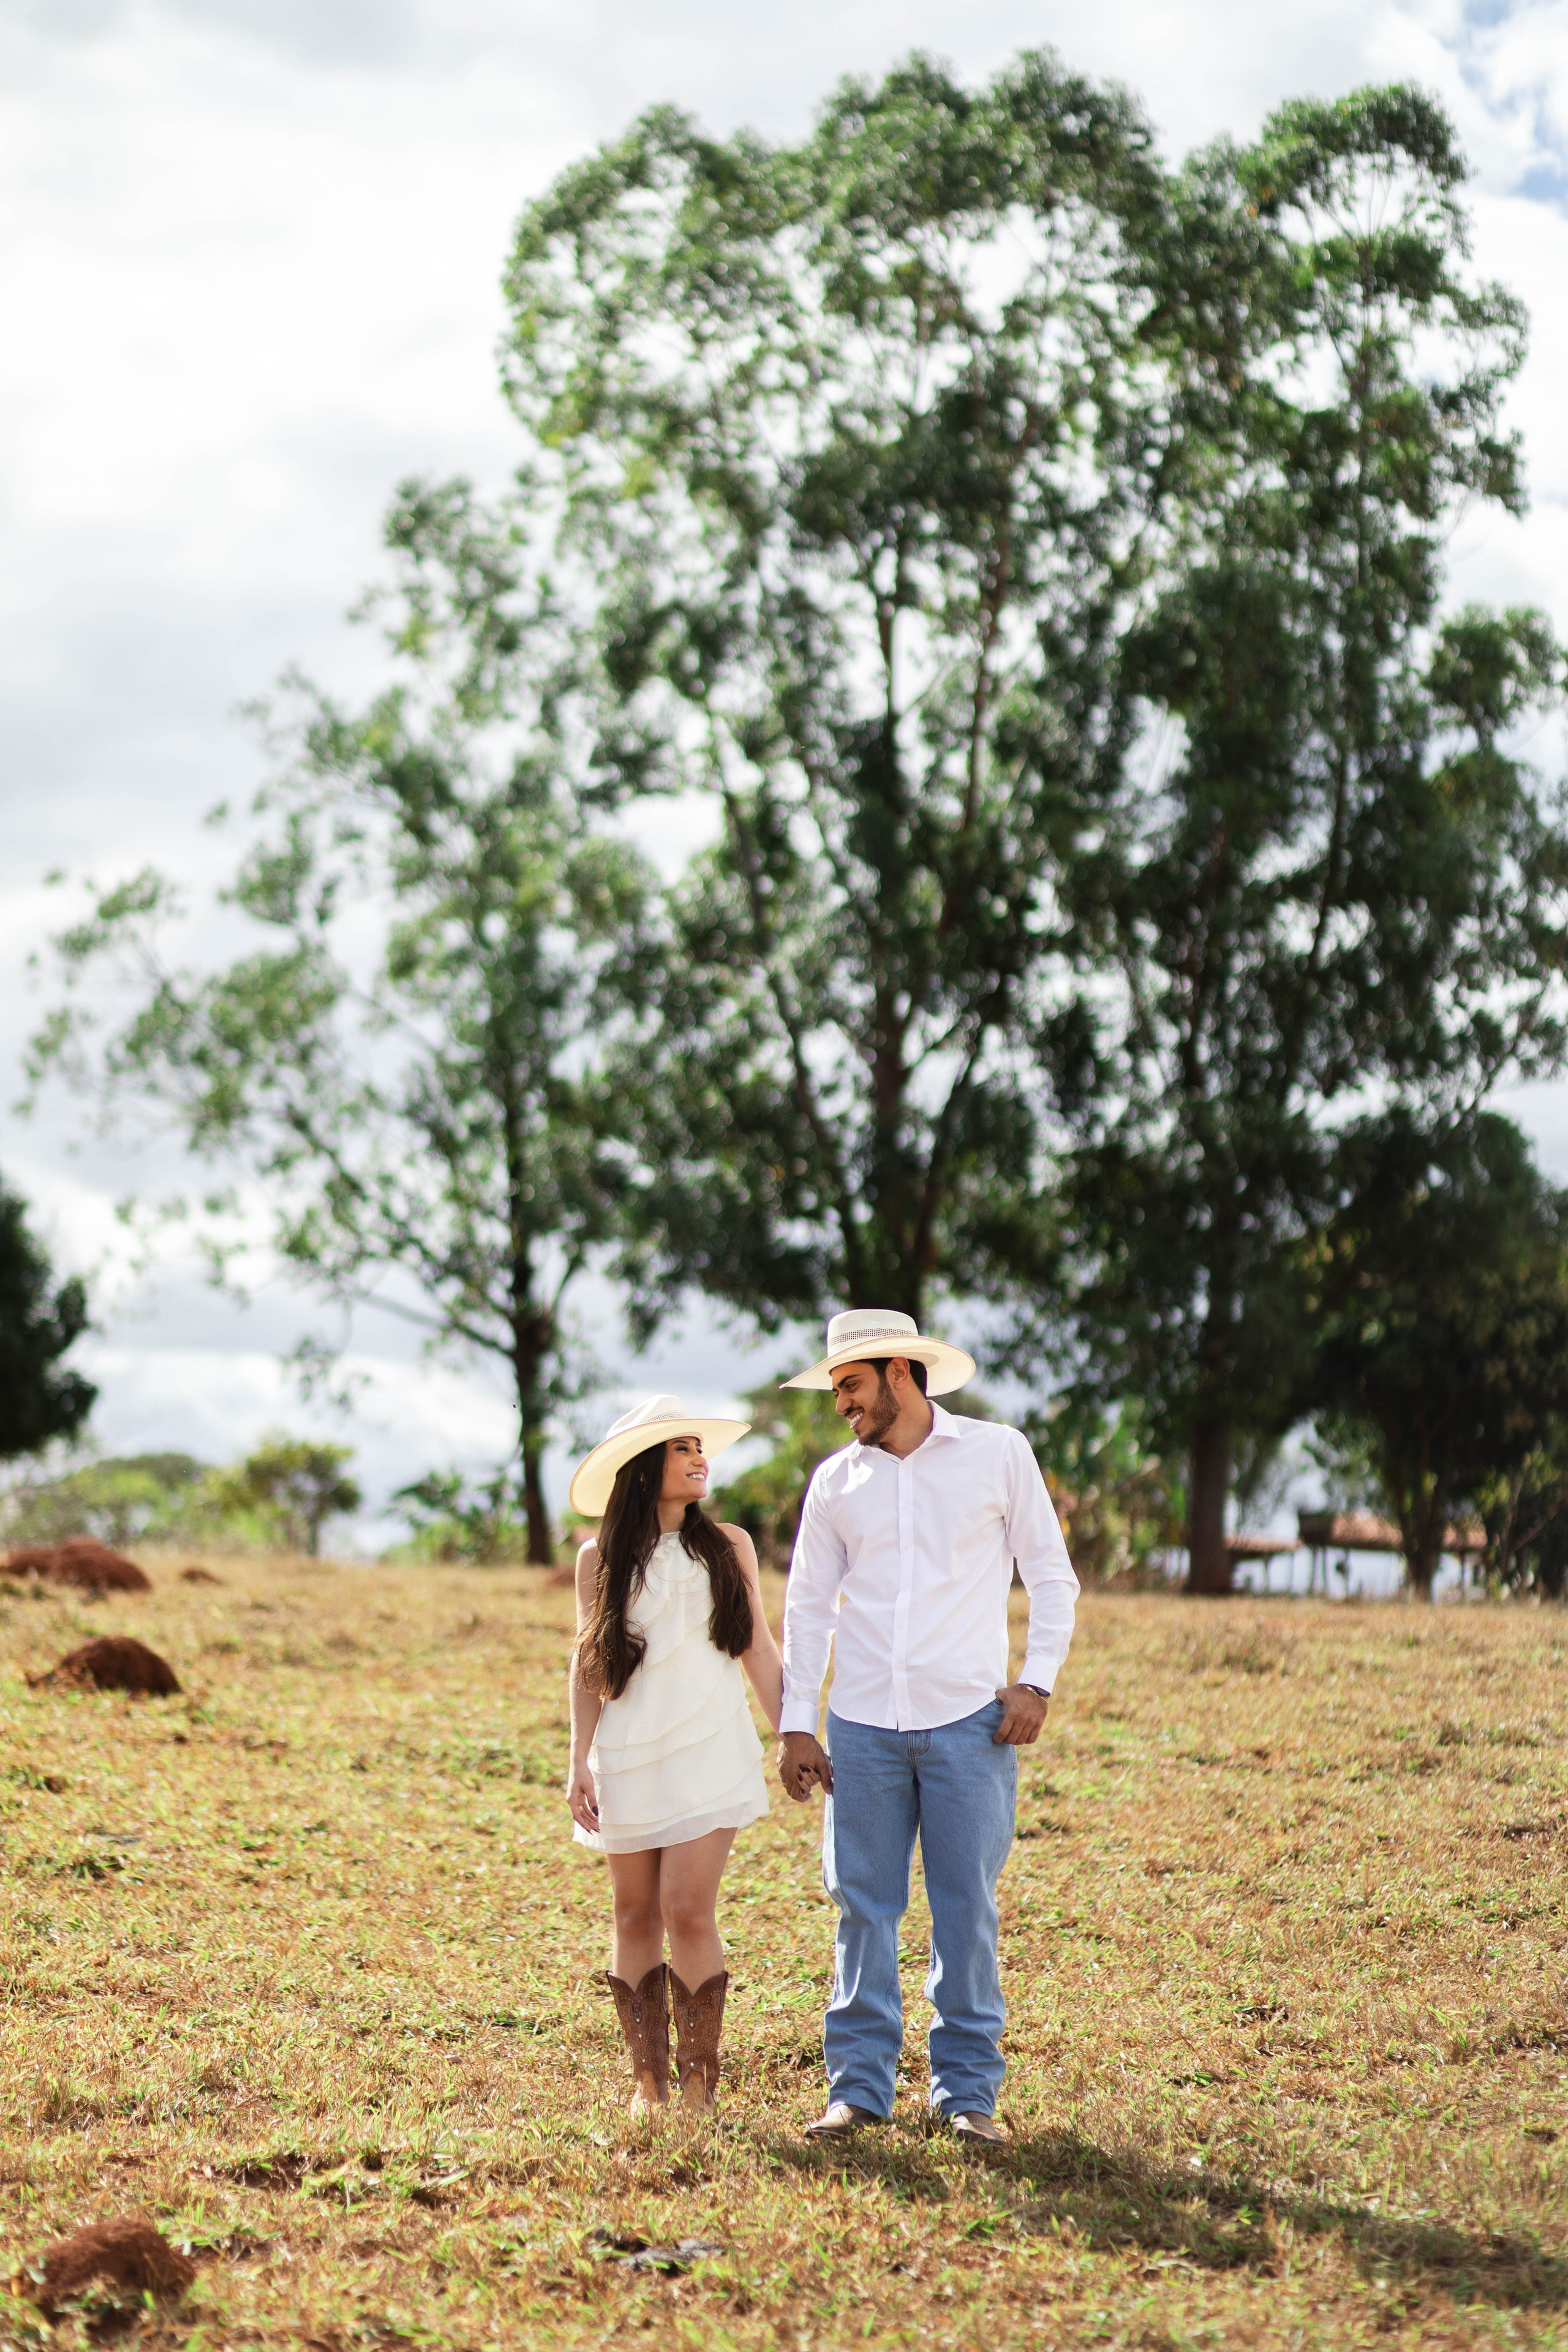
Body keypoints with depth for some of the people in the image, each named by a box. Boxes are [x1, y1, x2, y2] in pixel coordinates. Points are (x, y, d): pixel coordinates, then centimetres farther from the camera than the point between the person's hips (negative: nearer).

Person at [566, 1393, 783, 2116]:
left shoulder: (728, 1546, 4)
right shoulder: (600, 1559, 4)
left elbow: (758, 1652, 8)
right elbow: (587, 1665, 7)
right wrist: (578, 1763, 2)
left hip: (708, 1753, -1)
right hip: (629, 1756, 1)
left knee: (689, 1911, -10)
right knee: (637, 1916, 4)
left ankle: (700, 2082, -3)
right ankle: (647, 2078, 12)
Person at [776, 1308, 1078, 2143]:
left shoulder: (998, 1453, 3)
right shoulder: (835, 1480, 9)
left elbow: (1050, 1575, 7)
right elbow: (808, 1607, 12)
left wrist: (1037, 1680, -3)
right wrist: (796, 1725, 7)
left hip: (968, 1721, -2)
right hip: (862, 1726, 2)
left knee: (968, 1909, 1)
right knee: (863, 1908, 3)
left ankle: (968, 2090, 10)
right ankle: (858, 2084, 11)